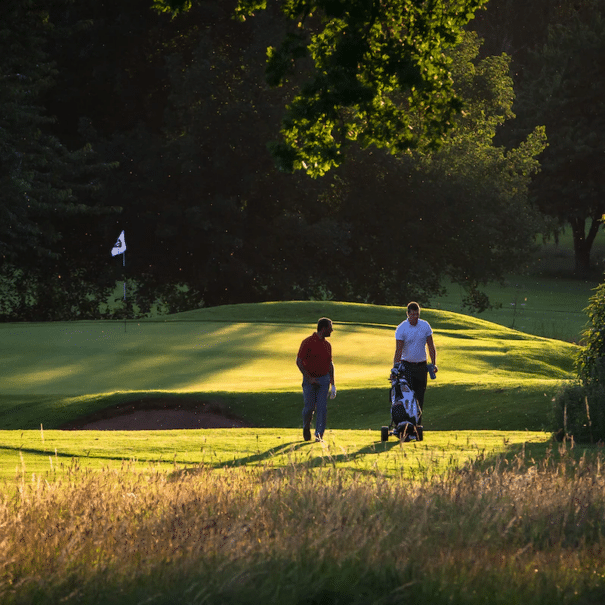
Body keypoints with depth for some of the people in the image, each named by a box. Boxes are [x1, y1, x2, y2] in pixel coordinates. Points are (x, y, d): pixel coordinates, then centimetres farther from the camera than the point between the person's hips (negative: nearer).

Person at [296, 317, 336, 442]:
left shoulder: (327, 345, 10)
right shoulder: (308, 342, -9)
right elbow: (299, 361, -10)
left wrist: (333, 384, 14)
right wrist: (309, 378, -15)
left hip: (324, 380, 4)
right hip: (310, 380, -4)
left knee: (322, 408, -7)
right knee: (309, 407, 0)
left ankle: (319, 435, -6)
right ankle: (306, 428, 28)